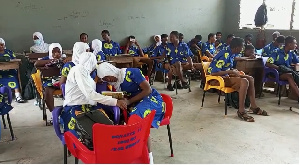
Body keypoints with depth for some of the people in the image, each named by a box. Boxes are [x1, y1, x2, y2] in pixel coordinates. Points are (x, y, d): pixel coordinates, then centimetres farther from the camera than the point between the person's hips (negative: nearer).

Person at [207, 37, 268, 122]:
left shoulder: (231, 53, 6)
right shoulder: (224, 55, -23)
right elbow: (214, 72, -30)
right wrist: (231, 72, -22)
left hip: (225, 76, 10)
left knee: (250, 78, 3)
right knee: (244, 82, -27)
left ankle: (253, 106, 7)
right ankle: (241, 111, -19)